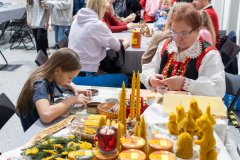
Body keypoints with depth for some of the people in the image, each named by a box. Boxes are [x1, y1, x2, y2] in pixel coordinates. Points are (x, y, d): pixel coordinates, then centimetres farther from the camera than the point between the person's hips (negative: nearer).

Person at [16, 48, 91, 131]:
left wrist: (75, 88, -3)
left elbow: (64, 82, 18)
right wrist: (72, 100, -31)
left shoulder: (50, 76, -6)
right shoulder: (40, 85, -27)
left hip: (46, 126, 7)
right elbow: (46, 115, -44)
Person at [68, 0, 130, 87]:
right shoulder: (97, 25, -16)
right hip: (84, 78, -8)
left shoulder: (77, 20, 7)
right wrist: (126, 42, 18)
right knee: (123, 79, 9)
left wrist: (116, 40, 15)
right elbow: (118, 47, -3)